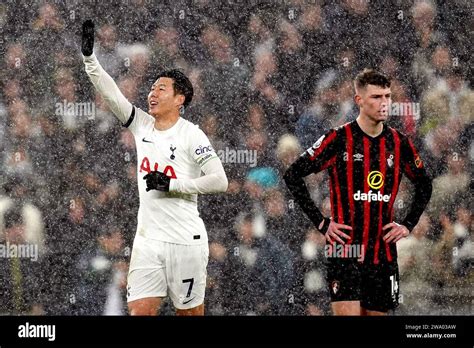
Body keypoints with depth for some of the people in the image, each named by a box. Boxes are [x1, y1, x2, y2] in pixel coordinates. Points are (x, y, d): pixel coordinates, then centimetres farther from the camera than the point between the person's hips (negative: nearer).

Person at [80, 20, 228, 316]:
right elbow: (109, 92, 1)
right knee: (140, 311, -4)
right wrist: (89, 55, -10)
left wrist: (172, 184, -16)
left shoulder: (191, 135, -8)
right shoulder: (142, 125, 8)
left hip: (185, 241, -5)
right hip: (147, 240, 5)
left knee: (191, 313, 3)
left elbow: (220, 181, -13)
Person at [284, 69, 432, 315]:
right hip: (345, 249, -4)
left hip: (384, 254, 5)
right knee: (347, 312, -15)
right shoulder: (339, 139, -6)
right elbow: (292, 175, -5)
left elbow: (424, 185, 23)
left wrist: (408, 225, 10)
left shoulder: (399, 143, 7)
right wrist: (320, 222, -8)